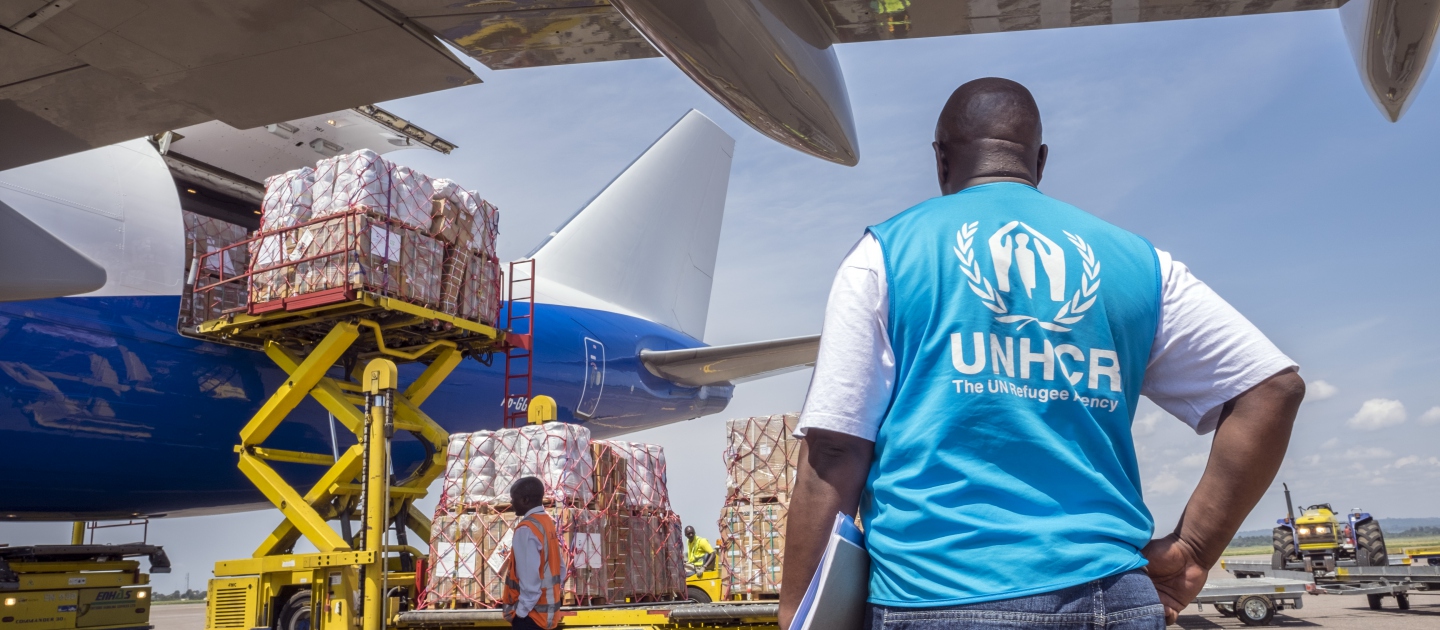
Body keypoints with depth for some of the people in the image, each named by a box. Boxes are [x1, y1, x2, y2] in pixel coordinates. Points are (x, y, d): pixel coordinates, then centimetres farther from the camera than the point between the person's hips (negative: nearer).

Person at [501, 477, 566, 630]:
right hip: (547, 607, 9)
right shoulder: (548, 523, 8)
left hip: (530, 613, -9)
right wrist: (550, 595, 14)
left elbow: (530, 577, -22)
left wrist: (521, 610, -14)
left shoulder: (526, 529, -18)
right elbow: (560, 567, 10)